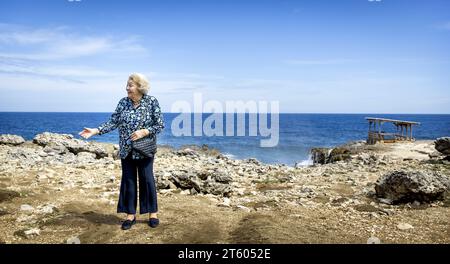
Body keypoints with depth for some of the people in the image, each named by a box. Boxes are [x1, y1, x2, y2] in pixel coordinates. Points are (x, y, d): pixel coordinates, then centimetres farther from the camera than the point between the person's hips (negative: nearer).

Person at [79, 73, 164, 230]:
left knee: (147, 179, 2)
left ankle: (153, 213, 18)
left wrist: (144, 132, -20)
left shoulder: (152, 102, -8)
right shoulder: (123, 102, 2)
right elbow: (113, 122, 0)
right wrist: (95, 131, -11)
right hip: (126, 150, 4)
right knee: (128, 180, 7)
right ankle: (130, 215, 19)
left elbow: (160, 125, -8)